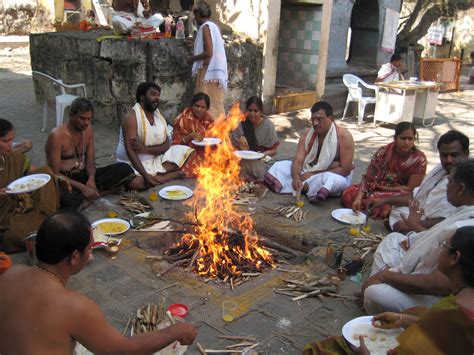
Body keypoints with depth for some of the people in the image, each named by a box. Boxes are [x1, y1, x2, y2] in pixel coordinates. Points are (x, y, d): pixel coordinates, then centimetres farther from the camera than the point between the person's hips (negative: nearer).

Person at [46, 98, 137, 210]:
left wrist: (91, 178, -16)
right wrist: (82, 187, -28)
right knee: (67, 197, -43)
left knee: (123, 169, -13)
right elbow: (55, 173, -18)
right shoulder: (57, 136, -16)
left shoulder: (88, 130, 4)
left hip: (84, 176, 6)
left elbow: (90, 162, 7)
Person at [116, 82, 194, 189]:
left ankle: (155, 177, -13)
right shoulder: (131, 118, -17)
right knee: (137, 182, -37)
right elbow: (130, 150, -25)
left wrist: (145, 149, -24)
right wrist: (146, 175, -36)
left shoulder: (159, 116, 3)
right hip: (134, 163, -6)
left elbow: (166, 145, -3)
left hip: (156, 159, 6)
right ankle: (174, 174, -18)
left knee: (185, 152, -4)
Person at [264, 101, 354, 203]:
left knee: (337, 181, -40)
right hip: (307, 173, 4)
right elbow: (298, 160, -13)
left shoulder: (343, 136, -17)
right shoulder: (308, 134, -4)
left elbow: (345, 170, -20)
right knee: (279, 166, -8)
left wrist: (313, 175, -22)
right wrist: (296, 178, -37)